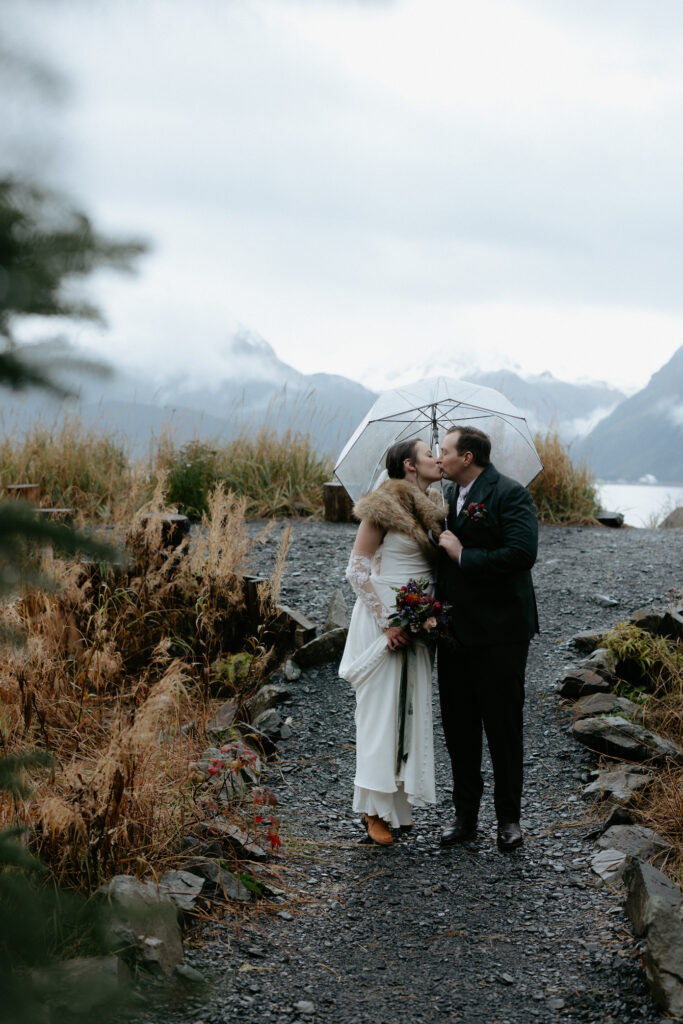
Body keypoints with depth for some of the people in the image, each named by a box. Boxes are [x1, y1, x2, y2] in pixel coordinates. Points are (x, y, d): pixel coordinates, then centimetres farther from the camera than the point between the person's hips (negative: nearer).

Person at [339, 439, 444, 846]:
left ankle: (402, 801, 17)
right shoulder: (384, 507, -10)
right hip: (383, 619, -7)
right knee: (382, 709, -3)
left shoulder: (432, 511, 11)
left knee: (414, 709, 8)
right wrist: (387, 622, -16)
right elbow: (357, 569, -11)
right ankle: (377, 810, 5)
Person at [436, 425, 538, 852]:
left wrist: (464, 556, -18)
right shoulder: (446, 496, 12)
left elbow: (521, 554, -25)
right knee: (458, 728, 11)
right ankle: (465, 816, 21)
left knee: (504, 727, 3)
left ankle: (509, 818, 14)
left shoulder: (510, 495, -12)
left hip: (499, 632, -7)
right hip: (455, 632, 7)